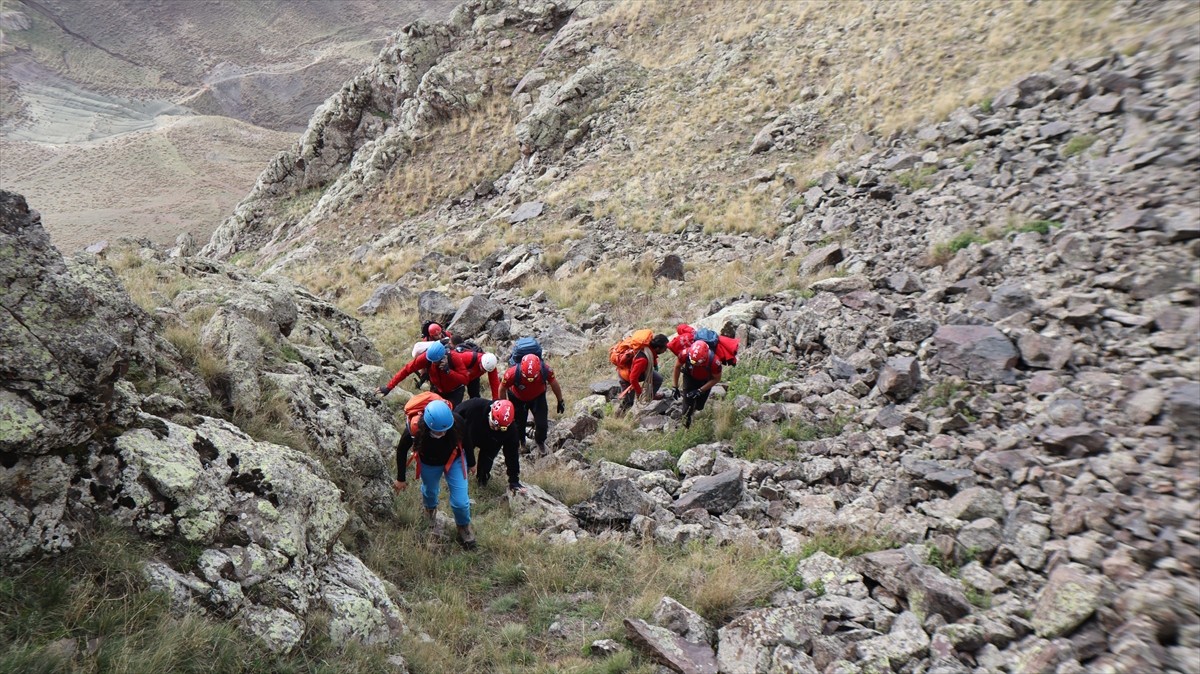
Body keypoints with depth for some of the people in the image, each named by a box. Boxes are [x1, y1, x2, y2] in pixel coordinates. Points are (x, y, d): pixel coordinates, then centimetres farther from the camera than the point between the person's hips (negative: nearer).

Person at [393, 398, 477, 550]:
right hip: (429, 463, 0)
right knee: (430, 492, 26)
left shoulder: (457, 422, -38)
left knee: (460, 501, -1)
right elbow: (402, 451, -17)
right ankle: (430, 509, 63)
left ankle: (464, 526, 32)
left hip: (454, 460, 0)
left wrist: (471, 463, 4)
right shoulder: (414, 428, -39)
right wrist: (400, 479, -5)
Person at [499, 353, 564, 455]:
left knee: (542, 424, -3)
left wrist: (560, 401, 2)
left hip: (538, 397, 1)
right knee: (518, 424, 11)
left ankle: (540, 442, 31)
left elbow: (553, 383, -12)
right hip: (517, 398, -1)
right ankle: (520, 443, 45)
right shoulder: (512, 373, -40)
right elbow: (502, 389, -18)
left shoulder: (545, 370, -35)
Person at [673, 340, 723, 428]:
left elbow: (716, 379, -20)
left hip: (705, 380, 0)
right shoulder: (686, 354, -38)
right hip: (690, 377, 0)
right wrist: (675, 387, -10)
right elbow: (677, 367, -15)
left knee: (699, 406, 8)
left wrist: (700, 391, -24)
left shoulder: (714, 362, -41)